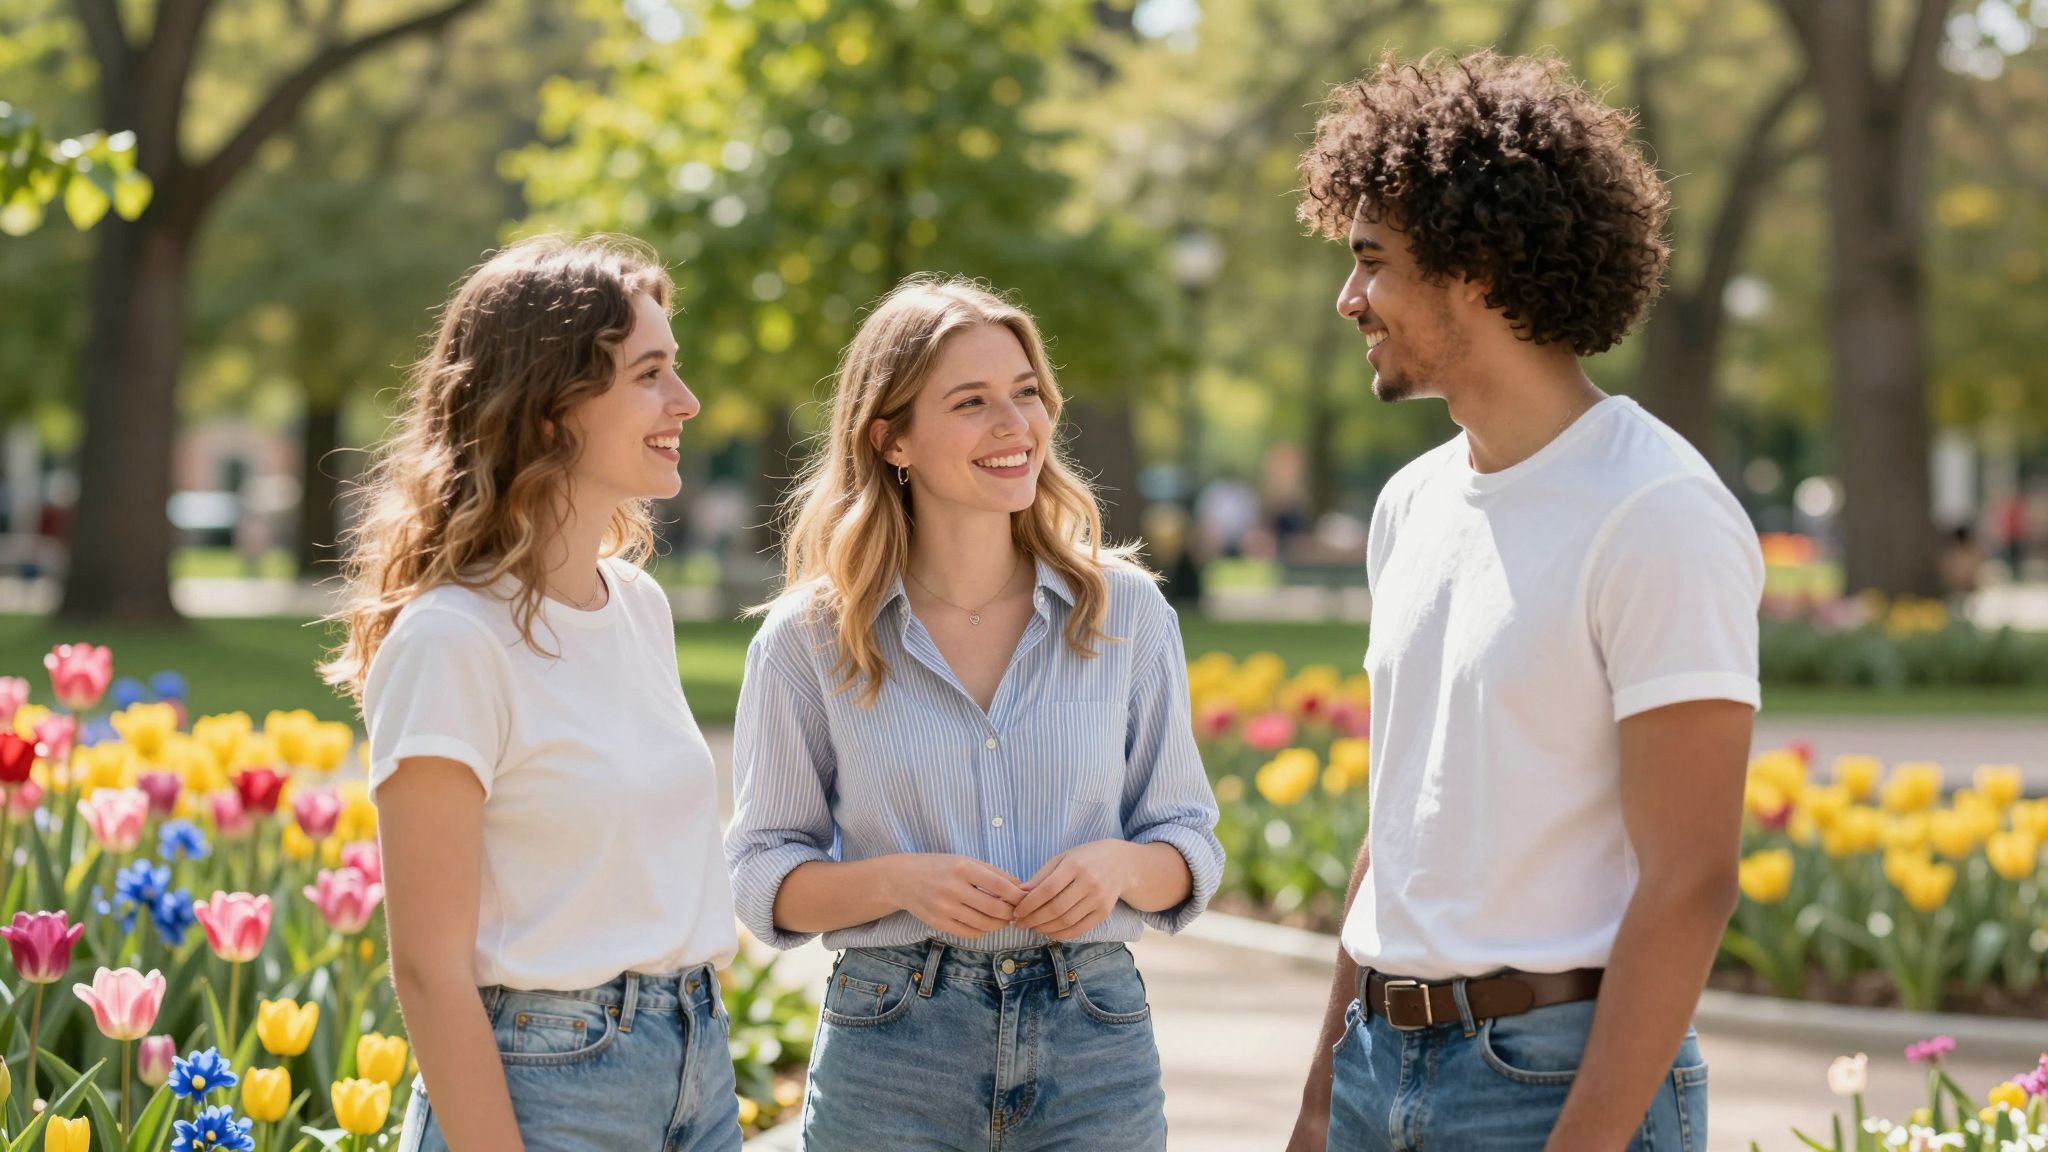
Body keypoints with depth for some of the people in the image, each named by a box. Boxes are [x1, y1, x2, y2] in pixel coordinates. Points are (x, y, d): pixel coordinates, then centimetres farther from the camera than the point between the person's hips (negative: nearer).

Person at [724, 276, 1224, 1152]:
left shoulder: (1126, 612, 3)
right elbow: (764, 876, 1)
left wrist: (1117, 864, -14)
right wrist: (899, 880, -17)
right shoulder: (809, 638, -1)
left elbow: (1189, 849, 8)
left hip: (1093, 1044, 1)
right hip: (893, 1040, -1)